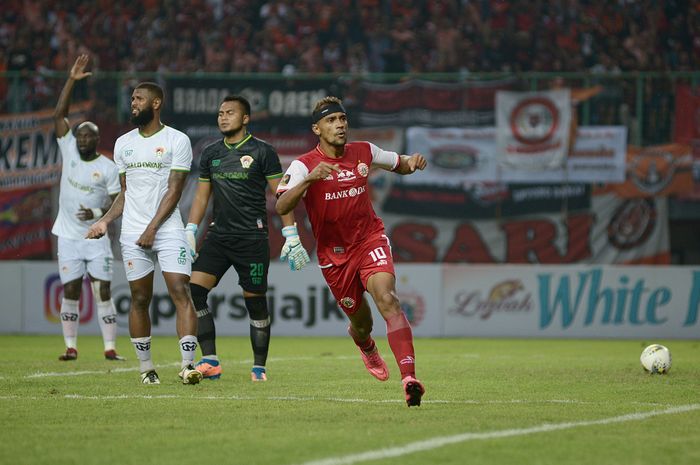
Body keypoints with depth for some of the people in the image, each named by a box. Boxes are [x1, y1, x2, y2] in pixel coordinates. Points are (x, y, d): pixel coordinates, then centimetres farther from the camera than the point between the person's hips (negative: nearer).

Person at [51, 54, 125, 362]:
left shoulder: (108, 168, -4)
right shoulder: (69, 151, 3)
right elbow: (59, 114, -4)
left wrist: (97, 214, -23)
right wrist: (72, 80, -10)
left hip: (96, 239, -2)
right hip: (69, 238, 2)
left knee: (103, 293, -4)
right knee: (70, 293, 2)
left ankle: (110, 348, -2)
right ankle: (70, 347, 7)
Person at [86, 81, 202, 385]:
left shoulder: (177, 141, -1)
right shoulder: (123, 144, 15)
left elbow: (173, 191, -6)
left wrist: (152, 228, -12)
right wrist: (105, 221, 8)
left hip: (168, 231, -4)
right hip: (132, 234, 4)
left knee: (181, 293, -14)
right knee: (140, 300, 4)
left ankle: (188, 365, -18)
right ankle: (145, 368, 11)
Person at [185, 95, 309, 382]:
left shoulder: (262, 152, -3)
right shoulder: (211, 154, 12)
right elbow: (202, 196, 18)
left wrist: (291, 237, -6)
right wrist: (190, 233, 10)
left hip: (252, 238, -4)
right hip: (218, 237, 5)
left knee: (256, 304, 0)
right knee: (194, 291, -11)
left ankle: (259, 367, 12)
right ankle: (210, 362, -9)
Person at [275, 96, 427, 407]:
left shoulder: (364, 152, 0)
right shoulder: (304, 165, -12)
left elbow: (399, 165, 18)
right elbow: (281, 207, -27)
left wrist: (412, 162, -6)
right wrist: (310, 178, -42)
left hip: (370, 239, 0)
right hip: (333, 254, 0)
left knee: (387, 299, -26)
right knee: (361, 323, 11)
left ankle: (409, 376, -36)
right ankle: (367, 347, 52)